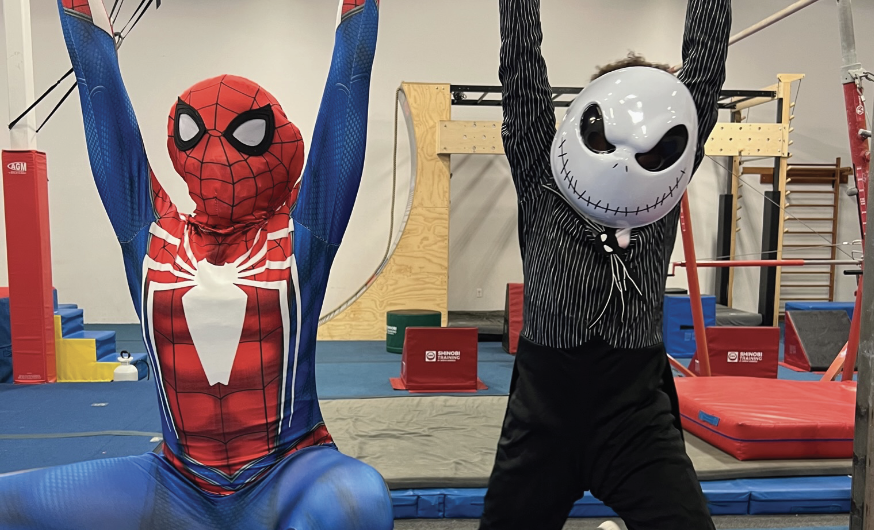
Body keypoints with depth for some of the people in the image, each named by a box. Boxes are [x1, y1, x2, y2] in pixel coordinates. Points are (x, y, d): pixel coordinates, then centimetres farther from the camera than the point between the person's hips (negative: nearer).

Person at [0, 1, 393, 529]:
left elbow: (348, 86, -3)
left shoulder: (299, 234, -4)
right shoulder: (153, 235, 3)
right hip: (183, 486, 4)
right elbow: (101, 89, 7)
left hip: (288, 475, -3)